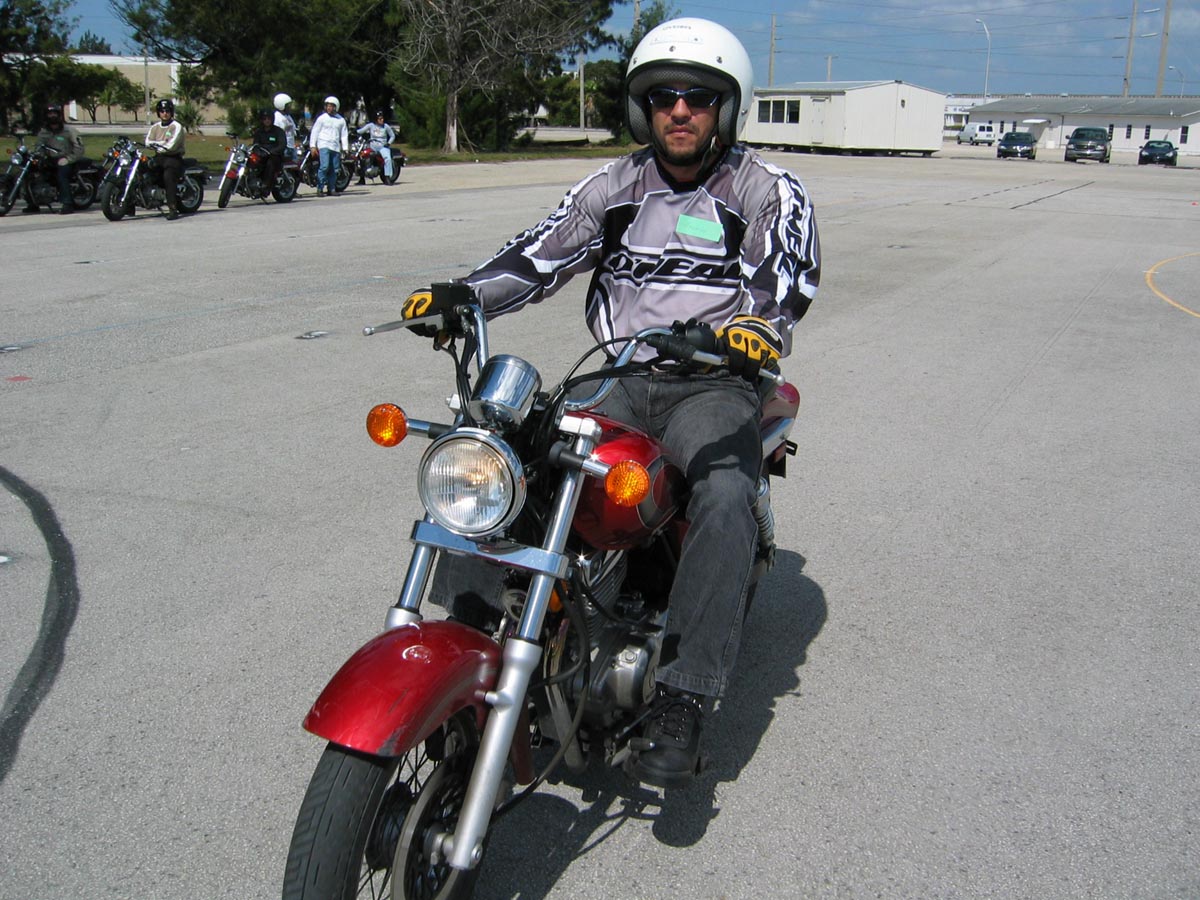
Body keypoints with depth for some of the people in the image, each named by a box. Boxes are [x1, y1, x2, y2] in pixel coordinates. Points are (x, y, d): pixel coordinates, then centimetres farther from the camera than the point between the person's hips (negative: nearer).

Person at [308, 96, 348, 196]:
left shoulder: (341, 120, 14)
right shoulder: (322, 118, 5)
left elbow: (344, 135, 16)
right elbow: (314, 132, 5)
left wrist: (345, 148, 7)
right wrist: (313, 146, -3)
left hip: (336, 147, 4)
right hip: (324, 145, -4)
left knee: (334, 169, 4)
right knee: (324, 166, -18)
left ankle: (331, 189, 12)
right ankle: (319, 188, -16)